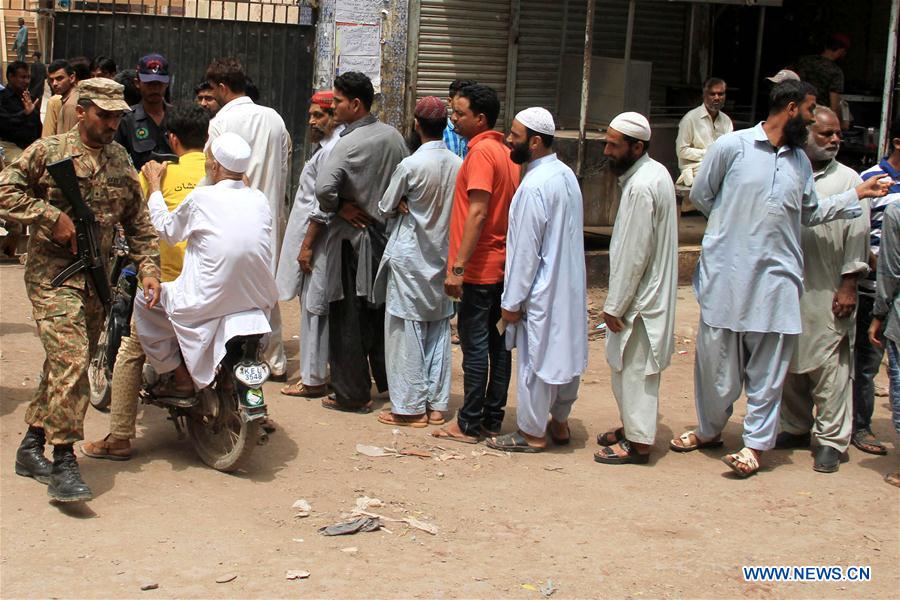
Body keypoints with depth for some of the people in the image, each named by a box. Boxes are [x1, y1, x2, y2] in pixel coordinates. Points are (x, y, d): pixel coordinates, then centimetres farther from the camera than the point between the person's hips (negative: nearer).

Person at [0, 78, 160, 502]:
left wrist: (148, 268, 4)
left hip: (98, 277, 6)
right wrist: (51, 217, -15)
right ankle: (63, 463, -14)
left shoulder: (121, 161, 12)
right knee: (70, 360, -17)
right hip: (52, 273, -6)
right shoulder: (47, 152, -5)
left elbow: (138, 223, 16)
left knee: (66, 365, 12)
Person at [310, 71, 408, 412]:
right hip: (386, 235, 7)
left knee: (348, 319, 2)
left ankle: (352, 394, 8)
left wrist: (340, 208, -13)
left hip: (352, 236, -7)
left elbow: (324, 189, -31)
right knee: (379, 312, 18)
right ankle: (390, 381, 28)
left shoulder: (349, 144, -19)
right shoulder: (393, 136, 3)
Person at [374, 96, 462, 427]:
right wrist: (419, 209, 3)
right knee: (438, 331, 11)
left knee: (407, 332, 2)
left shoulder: (411, 165, -16)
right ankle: (437, 404, 16)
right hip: (443, 257, 5)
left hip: (410, 258, -5)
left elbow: (386, 207, -4)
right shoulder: (459, 165, -3)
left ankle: (411, 407, 5)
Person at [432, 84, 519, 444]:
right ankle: (493, 419, 18)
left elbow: (478, 213, -21)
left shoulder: (481, 151, -14)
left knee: (475, 345, -3)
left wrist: (458, 266, -21)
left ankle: (469, 424, 2)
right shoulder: (504, 151, 13)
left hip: (480, 269, -9)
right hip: (501, 265, 9)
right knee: (497, 343, 11)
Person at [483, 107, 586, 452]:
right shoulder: (566, 175, 6)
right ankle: (559, 422, 30)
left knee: (535, 359, 3)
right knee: (565, 353, 17)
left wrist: (512, 301, -14)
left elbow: (526, 249, -21)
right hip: (569, 286, 9)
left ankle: (532, 434, 13)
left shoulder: (534, 186, -22)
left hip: (541, 291, -9)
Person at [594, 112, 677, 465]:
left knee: (634, 370, 0)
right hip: (652, 292, 10)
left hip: (640, 299, -10)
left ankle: (638, 443, 10)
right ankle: (632, 427, 32)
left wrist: (614, 306, -16)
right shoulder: (656, 173, 8)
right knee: (628, 367, 20)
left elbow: (633, 255, -23)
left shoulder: (641, 187, -23)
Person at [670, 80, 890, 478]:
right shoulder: (732, 146, -4)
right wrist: (734, 223, 5)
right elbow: (700, 195, 4)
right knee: (716, 359, 8)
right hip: (727, 273, -3)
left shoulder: (800, 160, 12)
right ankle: (710, 429, 27)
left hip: (777, 277, 4)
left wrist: (857, 195, 15)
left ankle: (755, 443, 12)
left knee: (768, 367, 4)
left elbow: (811, 213, 20)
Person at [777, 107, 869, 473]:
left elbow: (857, 237, -2)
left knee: (830, 367, -4)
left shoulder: (848, 180, 1)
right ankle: (796, 428, 26)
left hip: (827, 293, -3)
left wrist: (849, 285, -8)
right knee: (789, 364, 11)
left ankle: (831, 440, 2)